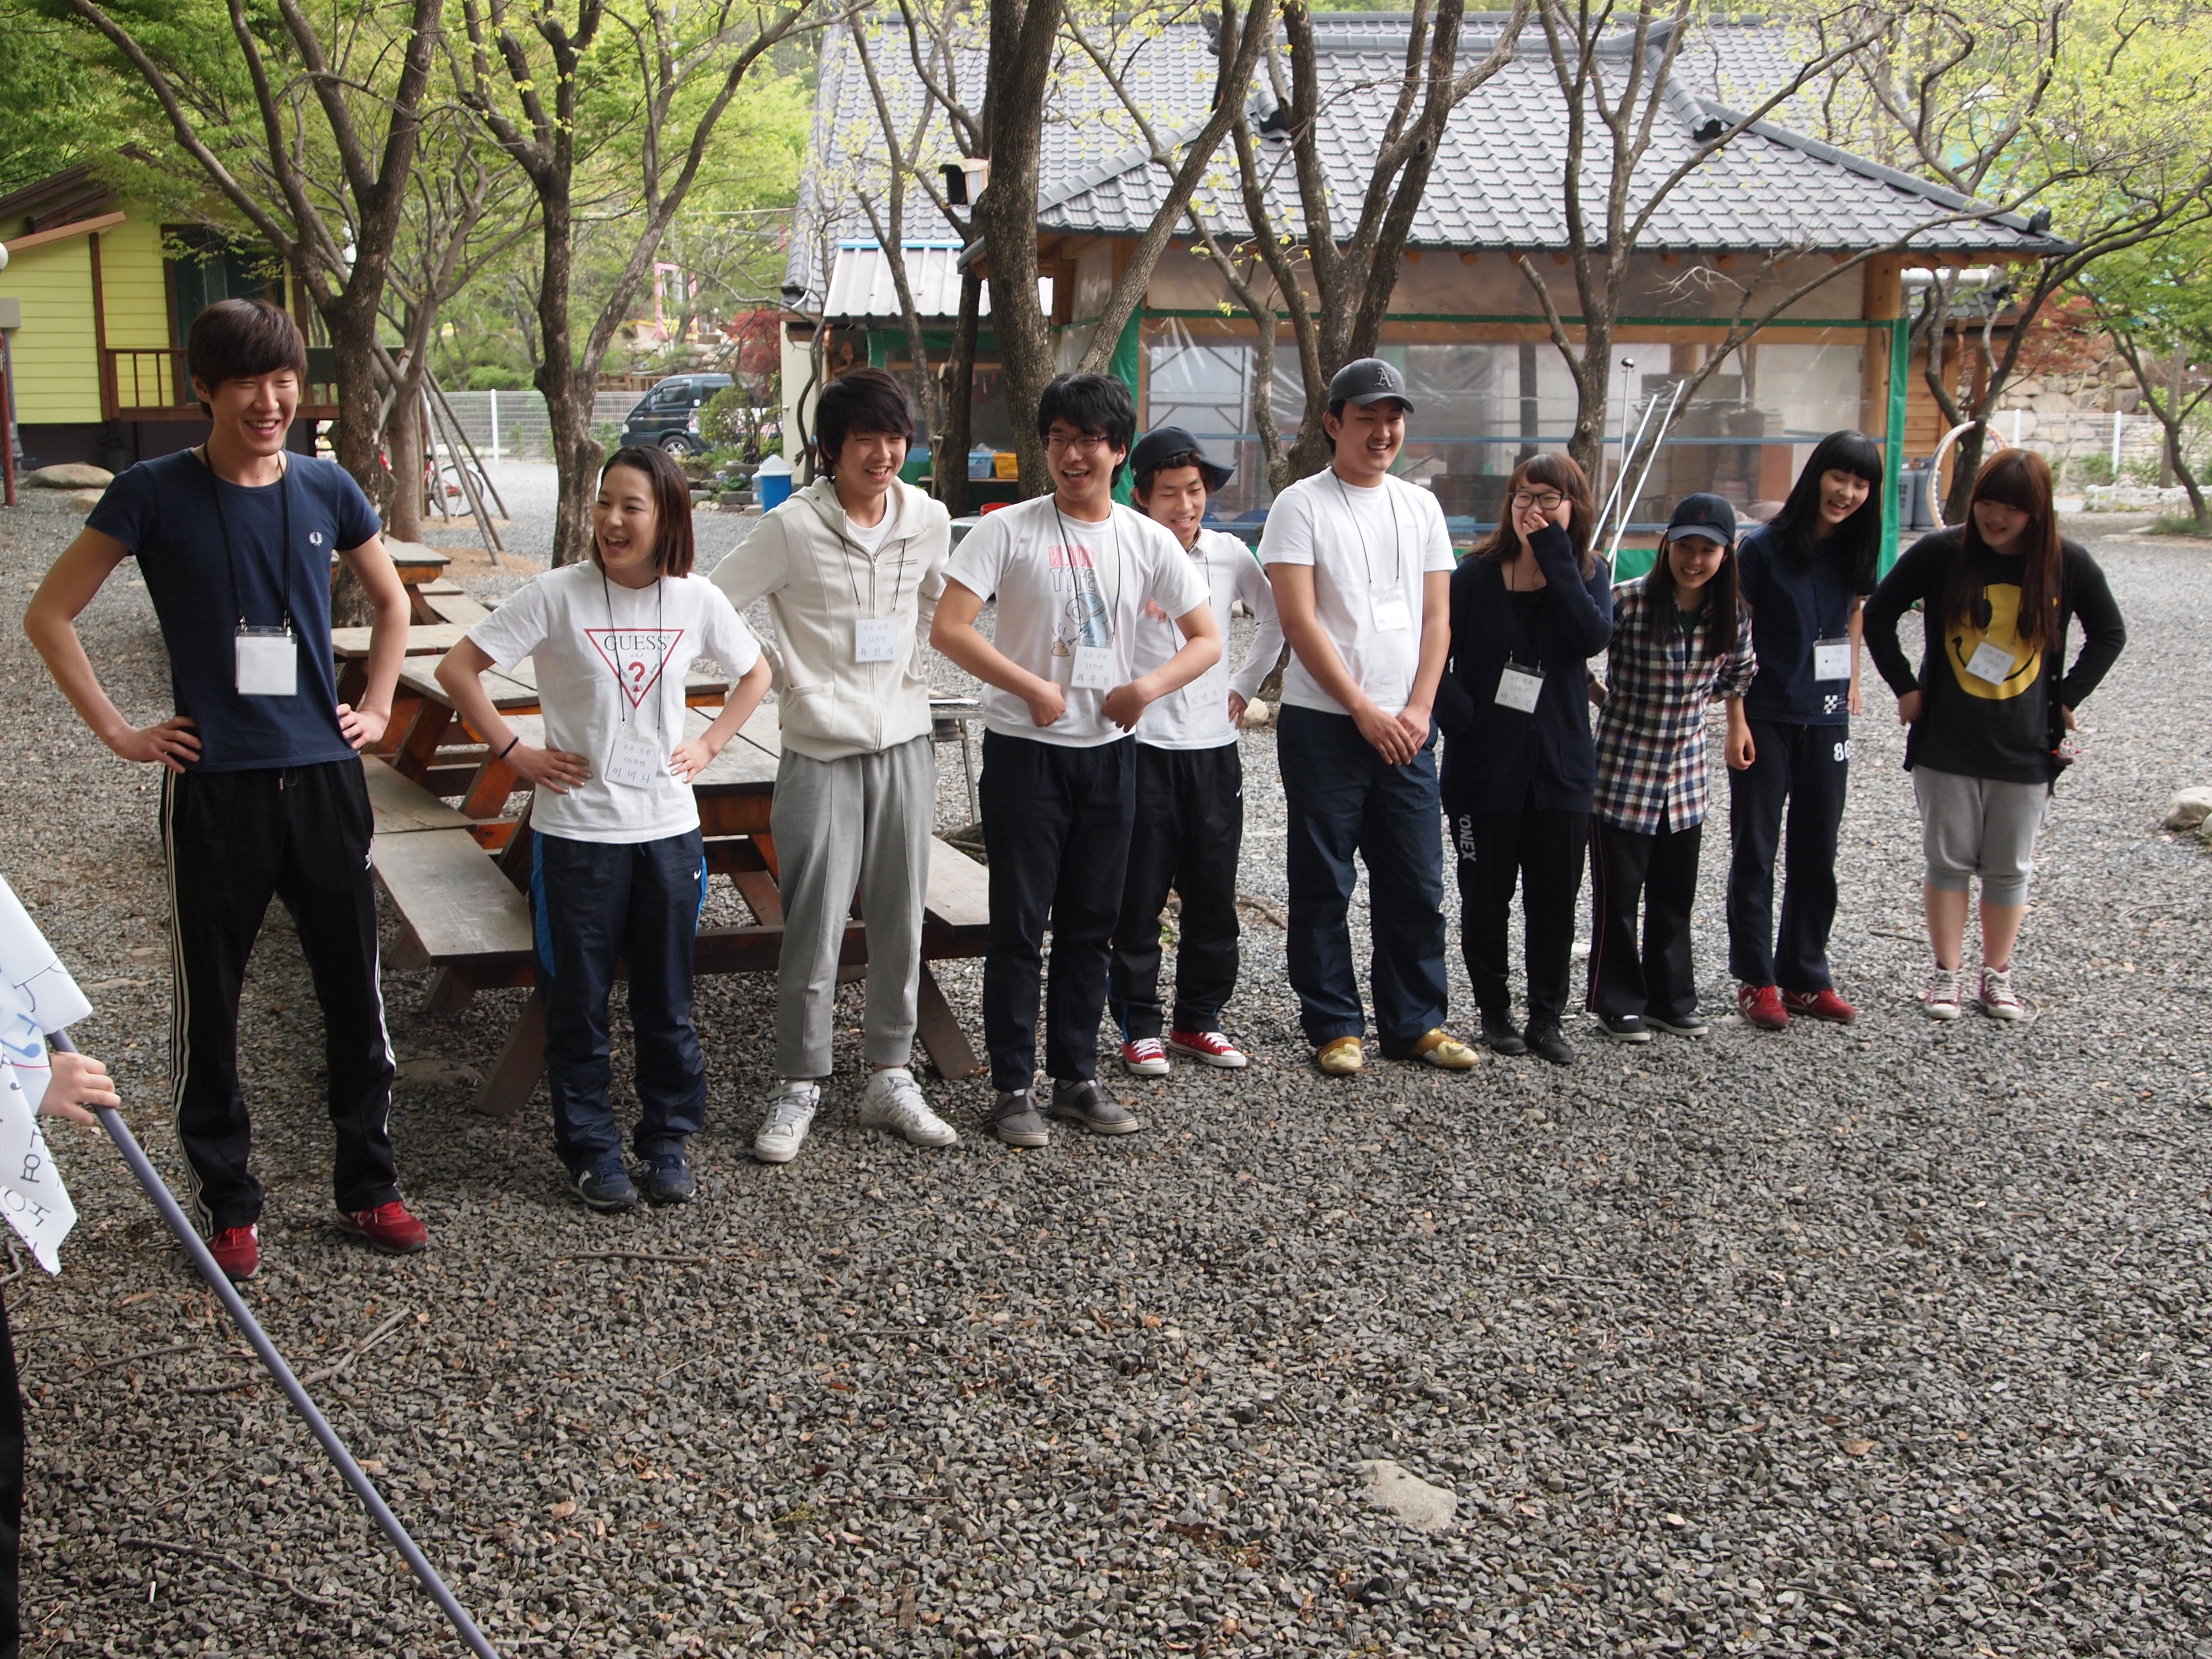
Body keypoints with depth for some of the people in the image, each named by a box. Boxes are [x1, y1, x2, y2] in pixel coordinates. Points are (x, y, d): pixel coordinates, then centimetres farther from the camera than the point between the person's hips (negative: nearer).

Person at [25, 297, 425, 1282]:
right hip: (214, 789, -2)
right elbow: (49, 617, -2)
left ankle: (368, 1188, 23)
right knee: (209, 1006, 7)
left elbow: (392, 603, 20)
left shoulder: (327, 491, 3)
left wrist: (376, 708, 11)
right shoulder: (154, 496, -7)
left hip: (325, 780, 3)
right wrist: (119, 733, -5)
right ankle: (226, 1204, 21)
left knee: (355, 996, 9)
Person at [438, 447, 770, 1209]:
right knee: (578, 999, 6)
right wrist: (514, 752, -8)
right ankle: (591, 1149, 19)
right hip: (577, 831, -2)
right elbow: (458, 668, -6)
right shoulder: (558, 595, -10)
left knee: (668, 1001, 10)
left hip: (669, 829, 2)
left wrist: (708, 745, 5)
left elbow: (754, 673, 16)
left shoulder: (696, 600, -1)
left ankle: (667, 1141, 24)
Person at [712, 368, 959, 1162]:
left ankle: (890, 1078, 21)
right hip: (821, 753, -4)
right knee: (815, 930, -2)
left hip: (905, 745, 4)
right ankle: (798, 1087, 12)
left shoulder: (929, 520, 3)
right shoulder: (793, 527, -11)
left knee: (900, 922, 10)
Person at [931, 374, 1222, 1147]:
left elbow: (1207, 639, 5)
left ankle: (1076, 1077, 23)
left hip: (1108, 754, 4)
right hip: (1024, 753, -4)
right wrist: (1034, 689, -18)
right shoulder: (1010, 529, -7)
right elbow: (949, 628, -14)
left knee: (1091, 923, 11)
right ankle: (1013, 1087, 9)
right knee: (1019, 924, 0)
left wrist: (1149, 685, -13)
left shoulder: (1147, 541, 4)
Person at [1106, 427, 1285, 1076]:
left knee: (1213, 896, 9)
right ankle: (1139, 1027, 11)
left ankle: (1199, 1019, 21)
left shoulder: (1229, 554, 5)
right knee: (1139, 898, 1)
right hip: (1142, 747, -4)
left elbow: (1276, 617, 21)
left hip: (1215, 746, 4)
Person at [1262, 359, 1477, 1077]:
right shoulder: (1302, 506, -3)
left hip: (1406, 727, 4)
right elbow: (1299, 620, -10)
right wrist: (1364, 709, -12)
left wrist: (1418, 710, -4)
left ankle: (1415, 1023, 17)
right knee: (1323, 888, 2)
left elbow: (1436, 618, 10)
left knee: (1416, 884, 7)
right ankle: (1335, 1026, 12)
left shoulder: (1420, 507, 12)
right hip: (1324, 724, -4)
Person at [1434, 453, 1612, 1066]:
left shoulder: (1588, 574, 2)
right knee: (1486, 898, 8)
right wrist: (1460, 714, -17)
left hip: (1561, 768, 1)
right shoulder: (1476, 575, -3)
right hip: (1484, 768, -1)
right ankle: (1494, 1011, 22)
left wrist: (1554, 554, -18)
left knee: (1555, 900, 6)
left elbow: (1592, 635, -18)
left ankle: (1547, 1018, 17)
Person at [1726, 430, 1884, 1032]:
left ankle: (1805, 977, 21)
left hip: (1827, 719, 5)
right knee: (1755, 851, 4)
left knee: (1817, 853, 10)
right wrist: (1734, 716, -13)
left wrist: (1852, 680, 13)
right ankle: (1755, 979, 13)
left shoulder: (1854, 553, 2)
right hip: (1767, 717, -5)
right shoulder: (1765, 548, -12)